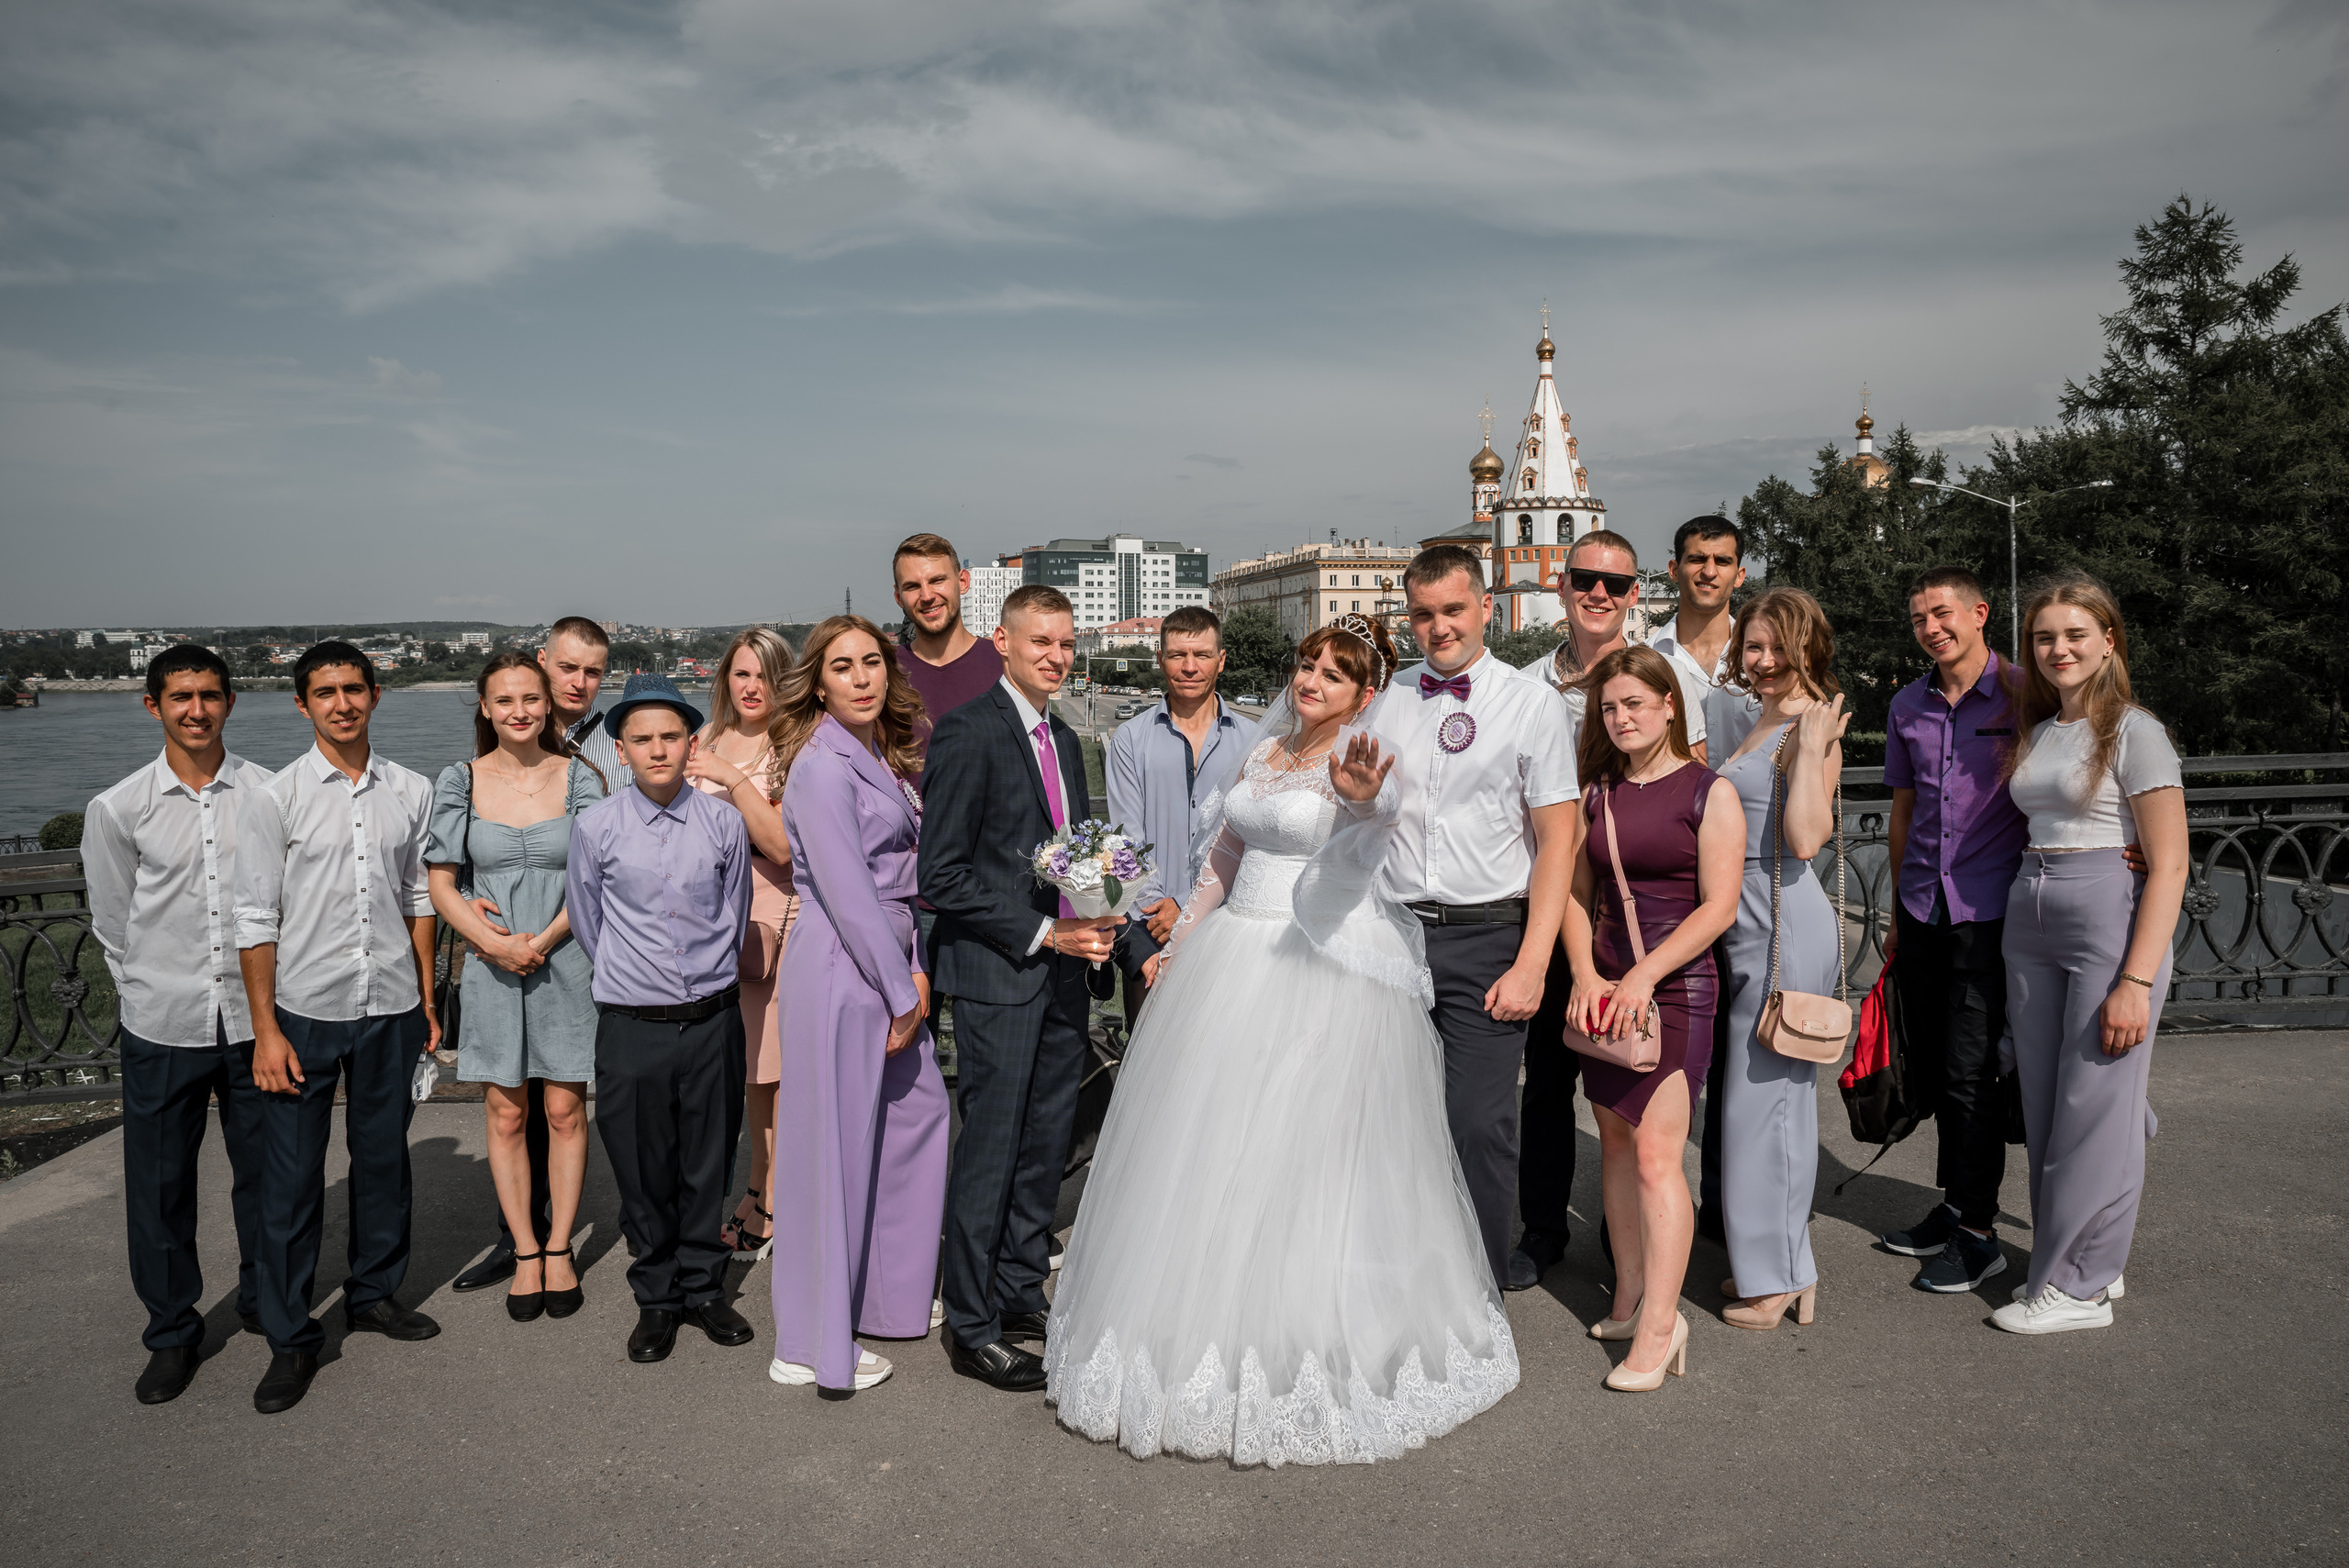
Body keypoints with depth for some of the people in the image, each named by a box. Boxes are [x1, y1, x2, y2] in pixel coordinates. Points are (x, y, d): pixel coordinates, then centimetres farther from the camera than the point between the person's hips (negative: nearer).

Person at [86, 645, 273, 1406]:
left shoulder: (268, 794, -1)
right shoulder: (118, 808, -1)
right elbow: (113, 925, 6)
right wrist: (155, 998, 8)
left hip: (254, 1019, 0)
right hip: (162, 1028, 0)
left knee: (265, 1172, 11)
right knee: (160, 1186, 8)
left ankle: (266, 1303, 32)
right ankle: (172, 1334, 25)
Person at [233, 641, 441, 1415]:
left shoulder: (411, 792, 3)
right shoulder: (273, 799, -5)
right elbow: (257, 921, -5)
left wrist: (427, 1002, 9)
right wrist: (265, 1030, -8)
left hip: (391, 1008, 3)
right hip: (305, 1011, -3)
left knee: (384, 1157, 14)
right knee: (291, 1177, 3)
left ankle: (375, 1293, 33)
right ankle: (290, 1338, 16)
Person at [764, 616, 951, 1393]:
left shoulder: (884, 760, 13)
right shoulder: (824, 766, -15)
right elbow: (847, 890, -19)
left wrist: (915, 972, 7)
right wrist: (902, 994, -14)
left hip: (888, 964, 9)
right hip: (841, 970, -9)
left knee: (919, 1111, 15)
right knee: (834, 1147, -1)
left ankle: (890, 1296, 32)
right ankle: (812, 1346, 13)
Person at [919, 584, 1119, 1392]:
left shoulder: (1064, 739, 14)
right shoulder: (968, 732, -12)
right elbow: (942, 876, -16)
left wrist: (1090, 922, 1)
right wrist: (1043, 932, -16)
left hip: (1061, 972, 8)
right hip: (997, 975, -8)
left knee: (1046, 1147, 15)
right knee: (990, 1151, 0)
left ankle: (1021, 1294, 30)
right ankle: (972, 1327, 13)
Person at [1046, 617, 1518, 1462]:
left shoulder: (1365, 760, -9)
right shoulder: (1266, 752, 12)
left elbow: (1382, 810, -34)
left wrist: (1363, 797, -56)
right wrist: (1180, 945, 20)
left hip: (1326, 972, -7)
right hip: (1233, 965, 7)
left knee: (1308, 1164, -1)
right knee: (1209, 1153, 12)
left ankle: (1316, 1345, 17)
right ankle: (1213, 1332, 29)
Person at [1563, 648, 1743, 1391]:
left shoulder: (1710, 791, -3)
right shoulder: (1597, 792, 11)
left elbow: (1719, 904, -10)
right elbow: (1575, 892, 10)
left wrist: (1645, 974, -17)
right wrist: (1585, 975, -5)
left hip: (1676, 986, -5)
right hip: (1605, 988, 5)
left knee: (1656, 1154, -9)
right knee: (1615, 1141, 11)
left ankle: (1660, 1328, -4)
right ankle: (1629, 1297, 24)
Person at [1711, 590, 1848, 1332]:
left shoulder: (1812, 729, -13)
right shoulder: (1764, 722, 15)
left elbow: (1804, 838, -25)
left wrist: (1812, 748, -25)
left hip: (1785, 921, -10)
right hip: (1754, 919, 10)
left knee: (1764, 1094, -1)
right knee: (1770, 1094, 16)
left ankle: (1782, 1278, 12)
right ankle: (1770, 1263, 29)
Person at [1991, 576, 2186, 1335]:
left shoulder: (2134, 731, -6)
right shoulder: (2037, 733, 13)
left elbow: (2169, 866, -10)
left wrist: (2137, 980, -18)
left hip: (2110, 922, -7)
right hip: (2029, 924, 7)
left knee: (2093, 1109, -1)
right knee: (2043, 1106, 10)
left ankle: (2078, 1285, 11)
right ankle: (2086, 1265, 25)